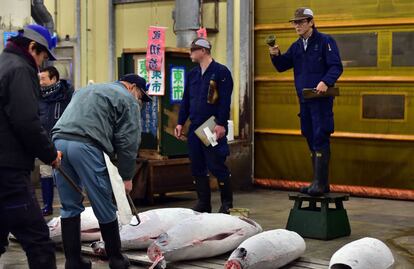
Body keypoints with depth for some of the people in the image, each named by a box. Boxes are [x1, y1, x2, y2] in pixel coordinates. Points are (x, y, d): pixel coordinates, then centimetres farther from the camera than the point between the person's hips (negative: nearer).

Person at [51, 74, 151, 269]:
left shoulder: (87, 89, 36)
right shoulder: (127, 99, 12)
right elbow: (128, 142, 5)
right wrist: (127, 176, 12)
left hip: (59, 141, 7)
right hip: (86, 146, -7)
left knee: (69, 207, 14)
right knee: (104, 209, 6)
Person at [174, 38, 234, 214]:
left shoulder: (221, 72, -5)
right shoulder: (192, 74, 15)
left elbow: (225, 100, -11)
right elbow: (185, 100, 17)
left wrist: (221, 124, -17)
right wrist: (180, 123, 10)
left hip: (214, 128, -7)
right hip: (195, 127, 7)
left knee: (217, 166, -5)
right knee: (197, 168, 7)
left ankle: (227, 204, 8)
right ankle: (203, 203, 16)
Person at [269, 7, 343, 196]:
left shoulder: (325, 41, -4)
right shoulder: (296, 46, 16)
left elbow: (336, 66, -11)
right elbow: (282, 66, 16)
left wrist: (325, 82, -28)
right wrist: (276, 55, -5)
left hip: (321, 99, -7)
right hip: (304, 99, 7)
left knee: (320, 139, -11)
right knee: (311, 140, 10)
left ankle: (320, 183, -10)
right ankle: (319, 181, 17)